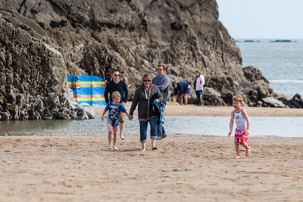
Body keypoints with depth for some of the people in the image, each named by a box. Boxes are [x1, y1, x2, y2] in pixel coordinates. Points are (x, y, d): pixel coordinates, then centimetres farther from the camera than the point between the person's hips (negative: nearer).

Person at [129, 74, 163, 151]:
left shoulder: (155, 88, 2)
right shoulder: (138, 90, -2)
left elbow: (160, 96, 14)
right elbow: (134, 102, 3)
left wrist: (158, 99, -10)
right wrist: (131, 113, 5)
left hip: (153, 113, 0)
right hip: (142, 114, 0)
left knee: (154, 127, -16)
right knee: (143, 130, 4)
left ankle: (153, 145, -19)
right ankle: (143, 147, 15)